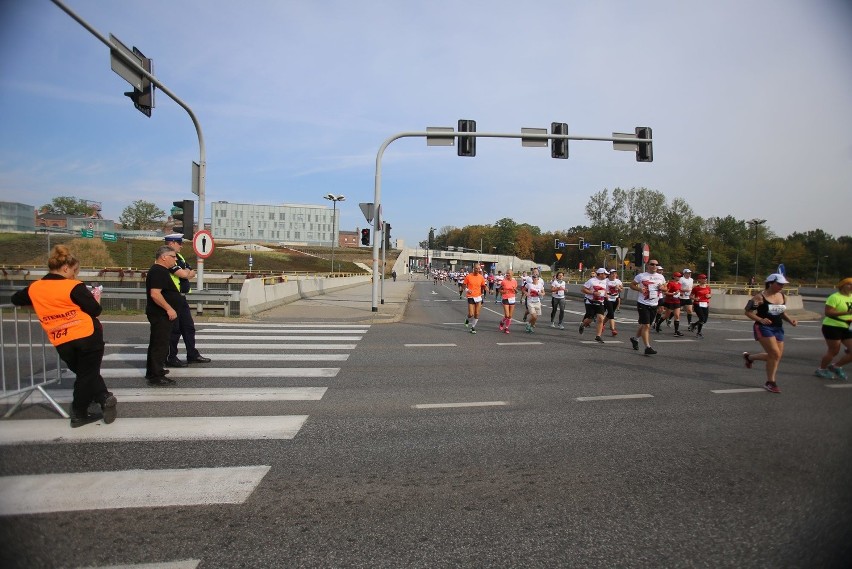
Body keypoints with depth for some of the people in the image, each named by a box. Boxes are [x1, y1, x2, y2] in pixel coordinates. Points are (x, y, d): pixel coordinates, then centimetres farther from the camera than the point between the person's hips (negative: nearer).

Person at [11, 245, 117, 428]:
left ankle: (105, 398, 9)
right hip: (88, 337, -5)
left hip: (63, 343, 5)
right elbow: (95, 310, -11)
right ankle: (79, 414, 15)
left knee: (83, 374, 21)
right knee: (88, 374, 8)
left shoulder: (34, 288, 7)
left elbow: (16, 299, 27)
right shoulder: (74, 286, -10)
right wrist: (96, 299, 8)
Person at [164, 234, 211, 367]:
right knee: (174, 329, -1)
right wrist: (188, 272, -1)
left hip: (182, 298, 9)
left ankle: (192, 355, 22)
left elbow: (192, 273, 11)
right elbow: (184, 274, -22)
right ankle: (170, 358, 11)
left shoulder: (179, 257, 15)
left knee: (188, 326, 13)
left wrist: (186, 272, -9)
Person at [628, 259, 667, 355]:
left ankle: (635, 338, 39)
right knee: (646, 325, -10)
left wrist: (662, 288, -5)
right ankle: (647, 347, -8)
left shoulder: (661, 277, 8)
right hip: (643, 304, -5)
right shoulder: (641, 276, -5)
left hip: (654, 305, 5)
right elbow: (632, 285, 3)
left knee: (644, 325, 15)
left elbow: (665, 289, 19)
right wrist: (639, 289, -16)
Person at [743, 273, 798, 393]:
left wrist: (790, 320, 2)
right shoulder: (760, 297, -12)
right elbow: (748, 312, -10)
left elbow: (783, 312, 21)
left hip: (778, 328, 7)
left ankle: (749, 357, 33)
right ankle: (770, 382, 3)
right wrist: (760, 319, -25)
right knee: (775, 354, -13)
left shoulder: (783, 297, 8)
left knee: (776, 357, 8)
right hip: (764, 328, -7)